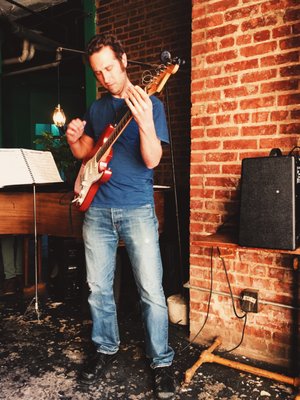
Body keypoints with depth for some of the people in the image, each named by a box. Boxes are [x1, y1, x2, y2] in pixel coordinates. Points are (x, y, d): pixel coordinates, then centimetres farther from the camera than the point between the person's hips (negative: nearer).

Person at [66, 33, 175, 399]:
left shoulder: (150, 104, -1)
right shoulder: (96, 108, 15)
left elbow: (151, 160, -12)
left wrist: (144, 122, -30)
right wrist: (73, 140, -2)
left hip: (137, 210, -4)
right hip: (96, 209, 5)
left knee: (151, 291, -2)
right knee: (98, 289, 12)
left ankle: (161, 361, 19)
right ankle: (106, 348, 34)